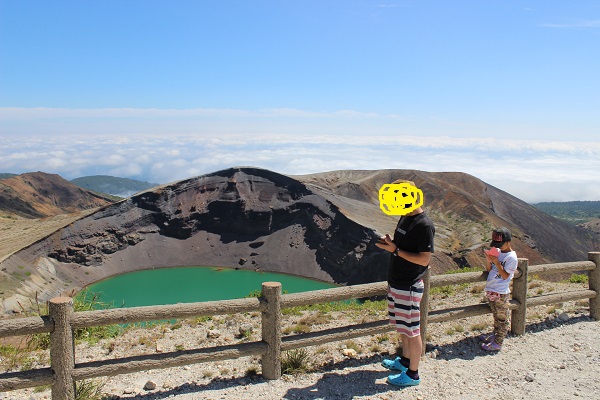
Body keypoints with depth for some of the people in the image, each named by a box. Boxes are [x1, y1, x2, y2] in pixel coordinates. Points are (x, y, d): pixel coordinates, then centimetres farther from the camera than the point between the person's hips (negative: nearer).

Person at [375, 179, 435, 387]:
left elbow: (424, 260, -23)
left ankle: (412, 374, 19)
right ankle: (404, 361, 40)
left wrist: (395, 249, -23)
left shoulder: (424, 225, -21)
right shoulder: (405, 218, 8)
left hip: (409, 286, -9)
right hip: (395, 282, 9)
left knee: (411, 330, 5)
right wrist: (389, 241, -1)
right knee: (402, 326, 22)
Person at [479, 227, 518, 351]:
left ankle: (497, 343, 10)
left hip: (501, 292, -7)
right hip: (490, 290, 7)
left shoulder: (511, 257, -14)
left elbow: (505, 276, -16)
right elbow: (489, 270, 10)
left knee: (502, 318, 4)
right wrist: (488, 259, -9)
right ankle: (495, 334, 35)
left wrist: (496, 262, -24)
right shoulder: (497, 252, 7)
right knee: (496, 315, 21)